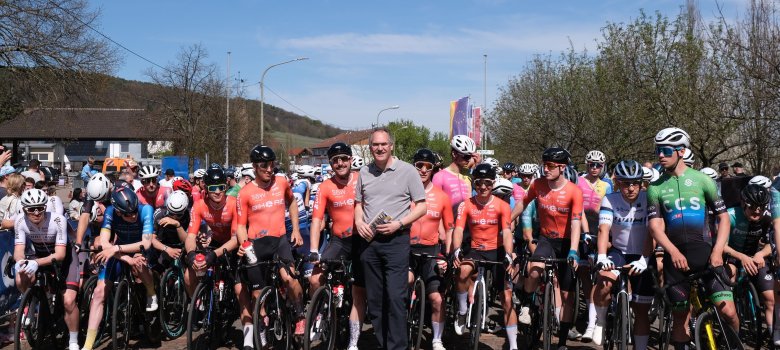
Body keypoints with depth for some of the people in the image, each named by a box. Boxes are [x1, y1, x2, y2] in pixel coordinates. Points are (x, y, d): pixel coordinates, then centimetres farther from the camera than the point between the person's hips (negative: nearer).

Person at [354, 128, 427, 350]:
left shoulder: (407, 171, -3)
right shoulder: (364, 172, 10)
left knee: (395, 297, -11)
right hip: (370, 241, 5)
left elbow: (421, 206, -3)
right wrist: (359, 221, -1)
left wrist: (399, 224, -14)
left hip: (396, 241, -5)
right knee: (374, 299, 10)